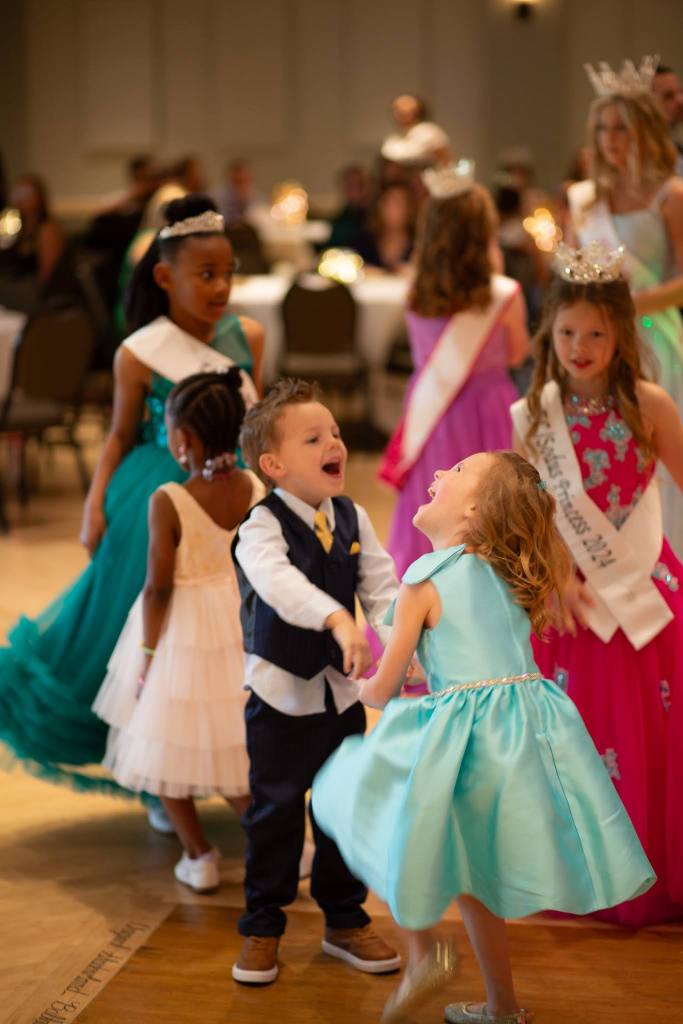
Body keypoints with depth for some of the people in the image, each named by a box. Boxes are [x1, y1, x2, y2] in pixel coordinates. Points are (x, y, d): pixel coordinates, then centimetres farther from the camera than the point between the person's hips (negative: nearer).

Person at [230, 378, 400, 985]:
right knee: (276, 812, 3)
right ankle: (262, 929, 19)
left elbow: (381, 586, -4)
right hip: (281, 692, -5)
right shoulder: (262, 525, -18)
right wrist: (338, 620, -52)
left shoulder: (353, 519, 0)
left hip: (341, 690, 5)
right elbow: (280, 582, -37)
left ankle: (346, 921, 29)